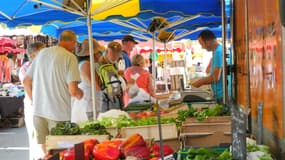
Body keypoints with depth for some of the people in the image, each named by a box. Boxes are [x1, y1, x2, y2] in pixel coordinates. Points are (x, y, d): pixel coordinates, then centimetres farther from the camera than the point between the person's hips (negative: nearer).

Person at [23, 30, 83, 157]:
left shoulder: (41, 53, 10)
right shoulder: (70, 57, -9)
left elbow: (26, 81, 15)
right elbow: (73, 90, -15)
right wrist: (80, 94, 7)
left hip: (38, 111, 6)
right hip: (59, 113, -5)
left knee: (46, 151, 13)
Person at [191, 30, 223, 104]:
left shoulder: (218, 52, -17)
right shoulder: (216, 51, 15)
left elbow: (216, 77, -21)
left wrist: (200, 82, -8)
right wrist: (202, 82, 11)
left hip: (222, 95, -9)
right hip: (219, 94, 9)